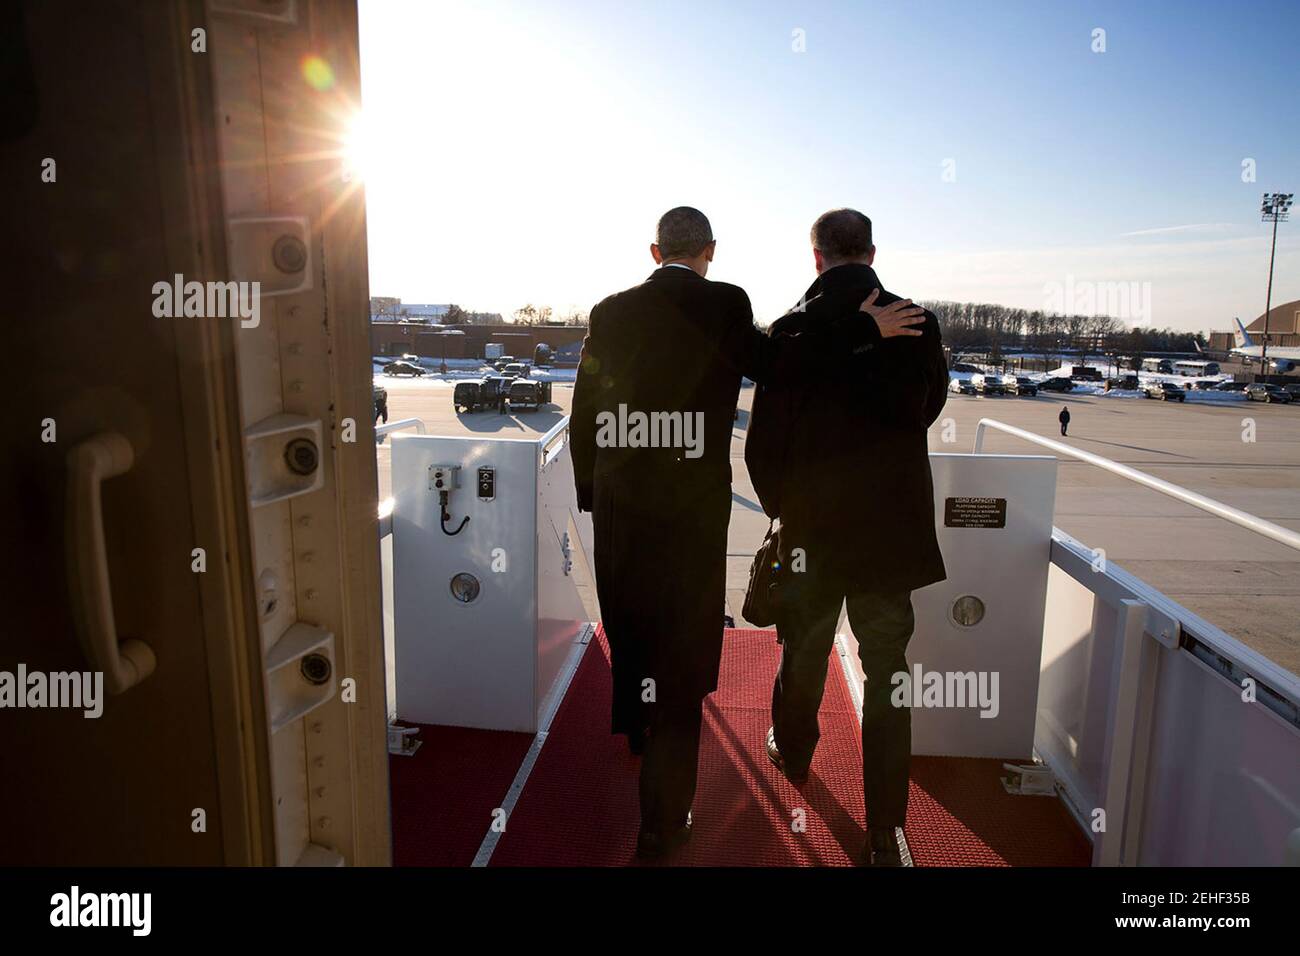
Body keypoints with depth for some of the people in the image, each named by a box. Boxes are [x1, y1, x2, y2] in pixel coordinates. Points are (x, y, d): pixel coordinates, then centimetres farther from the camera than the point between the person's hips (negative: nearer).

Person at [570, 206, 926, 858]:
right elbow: (771, 363, -21)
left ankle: (638, 736, 50)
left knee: (629, 629, 24)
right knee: (680, 653, 6)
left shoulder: (610, 312, 3)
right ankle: (661, 823, 16)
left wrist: (591, 496, 15)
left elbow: (585, 414, 5)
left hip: (619, 509, 4)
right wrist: (865, 329, -12)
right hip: (692, 510, -4)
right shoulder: (724, 304, -8)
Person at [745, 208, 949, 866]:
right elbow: (928, 408, 11)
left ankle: (793, 754, 43)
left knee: (804, 649, 19)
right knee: (886, 667, 6)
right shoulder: (916, 325, -5)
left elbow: (763, 438, -7)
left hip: (812, 522, 0)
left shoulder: (792, 331, -10)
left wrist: (779, 506, 8)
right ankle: (885, 833, 11)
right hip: (893, 523, 1)